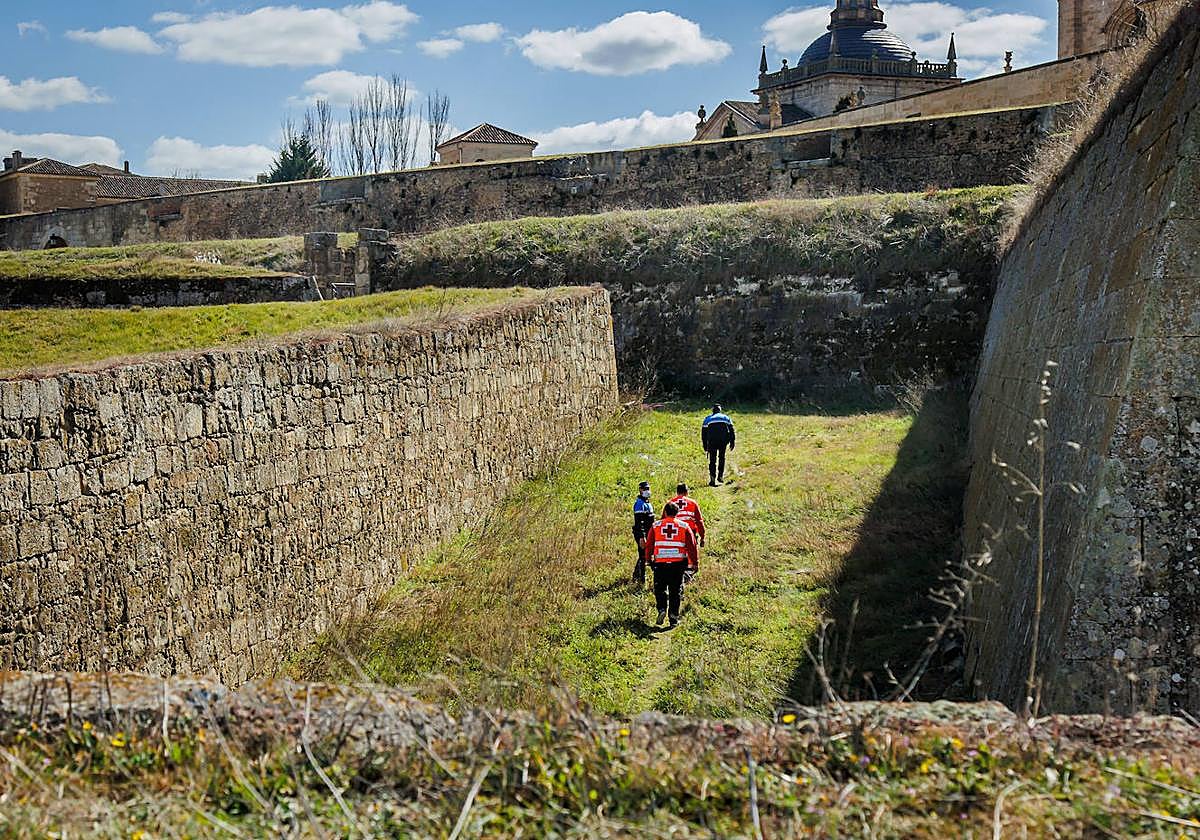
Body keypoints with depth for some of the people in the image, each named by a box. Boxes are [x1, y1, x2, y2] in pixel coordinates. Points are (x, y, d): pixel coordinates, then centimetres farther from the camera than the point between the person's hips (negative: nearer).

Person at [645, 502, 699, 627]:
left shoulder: (656, 526, 4)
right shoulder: (684, 526, 4)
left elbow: (649, 545, 8)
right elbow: (692, 546, 3)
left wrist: (649, 559, 21)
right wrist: (695, 562, 10)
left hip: (660, 563, 0)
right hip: (678, 564, 0)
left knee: (660, 589, 12)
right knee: (676, 591, 8)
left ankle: (662, 609, -9)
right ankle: (674, 617, 7)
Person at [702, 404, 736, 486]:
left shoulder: (708, 419, 18)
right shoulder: (725, 417, 19)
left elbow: (703, 433, 15)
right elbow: (731, 431, 12)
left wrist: (705, 446, 17)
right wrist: (732, 442, 11)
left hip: (712, 440, 0)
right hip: (723, 440, 1)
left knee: (712, 460, 4)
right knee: (721, 458, 18)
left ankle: (712, 480, -4)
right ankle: (720, 476, 13)